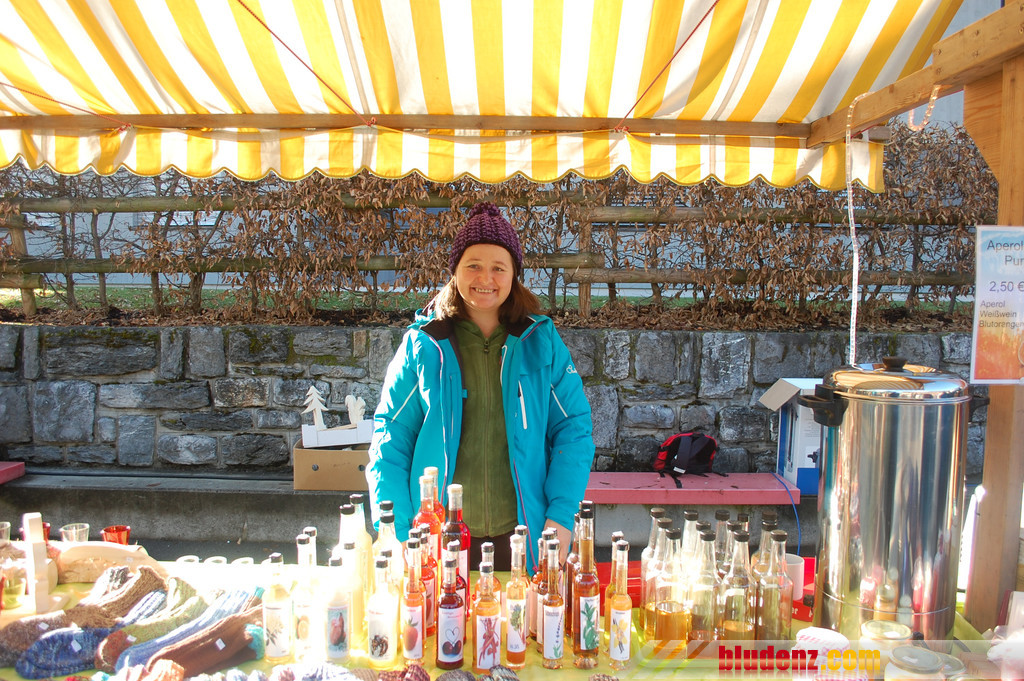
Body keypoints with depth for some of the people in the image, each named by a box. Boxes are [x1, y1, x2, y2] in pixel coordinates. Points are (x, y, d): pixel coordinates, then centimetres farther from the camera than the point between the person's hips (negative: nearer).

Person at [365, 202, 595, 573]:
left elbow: (573, 429, 1)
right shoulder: (423, 344, -1)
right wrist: (394, 531, -8)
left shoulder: (541, 340, 1)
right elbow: (391, 438, 0)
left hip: (522, 538, 1)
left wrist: (561, 516, -9)